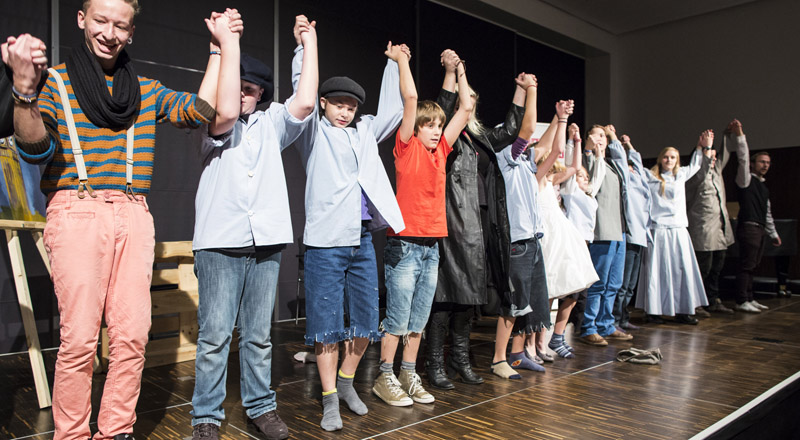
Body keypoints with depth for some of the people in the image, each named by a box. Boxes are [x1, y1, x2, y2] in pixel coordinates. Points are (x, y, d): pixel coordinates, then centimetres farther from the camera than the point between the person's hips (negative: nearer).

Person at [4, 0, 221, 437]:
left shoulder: (146, 89, 18)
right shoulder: (54, 80, 9)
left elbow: (199, 110, 5)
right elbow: (35, 147, -4)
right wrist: (23, 87, -21)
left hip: (133, 217, 3)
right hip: (77, 211, -3)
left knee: (132, 335, 0)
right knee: (80, 338, -7)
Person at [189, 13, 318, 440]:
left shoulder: (270, 125, 16)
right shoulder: (212, 127, 6)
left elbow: (305, 102, -1)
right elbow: (225, 111, -18)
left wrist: (308, 43, 3)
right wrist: (228, 45, -16)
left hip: (266, 243, 3)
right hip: (220, 243, -3)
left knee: (258, 335, 10)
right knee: (214, 335, -2)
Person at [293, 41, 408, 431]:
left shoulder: (363, 133, 21)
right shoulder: (314, 133, 6)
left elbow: (391, 112, 27)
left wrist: (395, 63, 29)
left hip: (362, 240, 5)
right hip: (326, 241, -5)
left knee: (366, 319, 9)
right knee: (326, 321, 0)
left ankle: (346, 382, 30)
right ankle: (330, 399, 13)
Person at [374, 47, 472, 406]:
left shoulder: (440, 150, 12)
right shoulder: (406, 148, -3)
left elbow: (466, 109, 15)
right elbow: (410, 98, -12)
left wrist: (460, 71, 18)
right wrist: (402, 60, -4)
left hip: (432, 245, 6)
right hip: (405, 244, -6)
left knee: (418, 320, 12)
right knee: (397, 319, 1)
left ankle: (409, 375, 24)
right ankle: (385, 378, 15)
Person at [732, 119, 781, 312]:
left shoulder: (763, 186, 22)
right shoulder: (746, 179, -1)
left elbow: (767, 212, 26)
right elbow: (743, 158, -17)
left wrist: (773, 233, 26)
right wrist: (739, 136, -27)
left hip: (760, 229, 8)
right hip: (748, 227, -8)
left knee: (751, 266, 11)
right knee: (746, 265, -9)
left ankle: (749, 298, 16)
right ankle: (741, 302, -7)